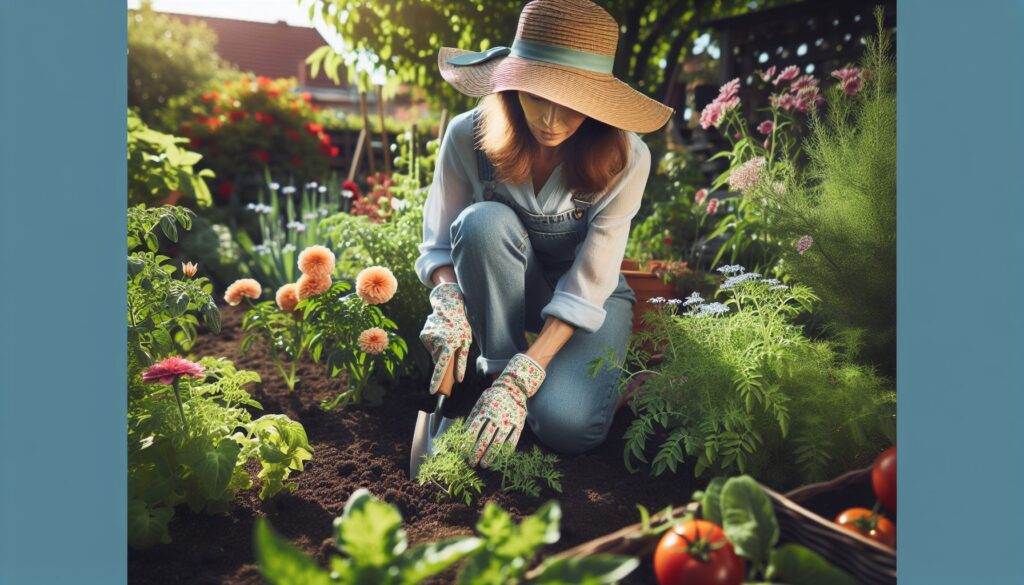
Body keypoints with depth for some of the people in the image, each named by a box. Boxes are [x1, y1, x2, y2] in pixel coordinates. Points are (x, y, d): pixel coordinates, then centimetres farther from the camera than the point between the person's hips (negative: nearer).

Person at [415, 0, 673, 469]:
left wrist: (522, 380, -33)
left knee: (566, 426, -28)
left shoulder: (624, 159, -24)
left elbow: (587, 286, -25)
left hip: (588, 298, -2)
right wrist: (447, 300, -34)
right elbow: (439, 242, -11)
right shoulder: (469, 136, -21)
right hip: (501, 287, 2)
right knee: (484, 221, -33)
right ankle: (495, 371, -16)